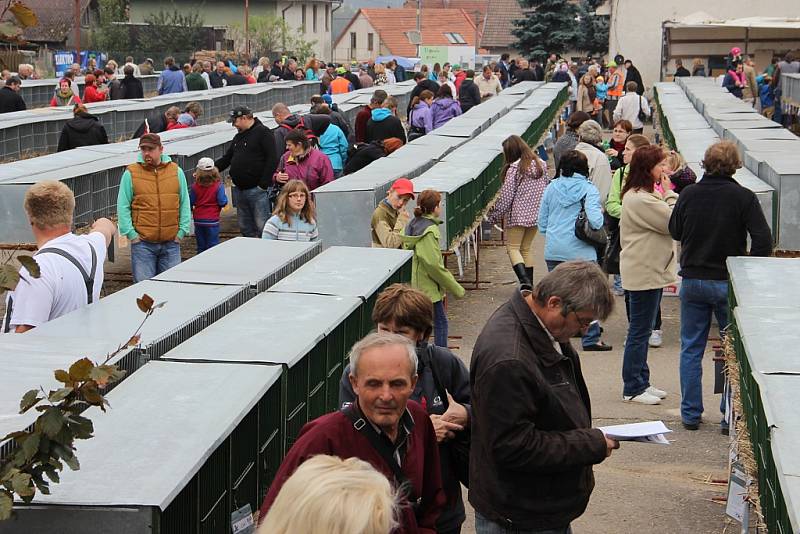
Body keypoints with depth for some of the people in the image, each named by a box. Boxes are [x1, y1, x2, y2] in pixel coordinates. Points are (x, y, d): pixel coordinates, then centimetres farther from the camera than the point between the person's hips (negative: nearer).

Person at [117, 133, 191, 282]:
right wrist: (131, 234, -6)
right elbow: (123, 207, 1)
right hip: (142, 243, -2)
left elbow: (185, 203, 10)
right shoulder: (131, 173, 0)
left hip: (171, 243, 2)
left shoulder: (176, 171, 6)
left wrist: (182, 231, 3)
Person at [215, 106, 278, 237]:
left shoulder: (263, 133, -7)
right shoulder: (238, 137, 19)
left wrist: (263, 185, -18)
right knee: (245, 228, 12)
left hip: (256, 190, -8)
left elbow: (272, 160, -15)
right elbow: (227, 159, 24)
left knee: (261, 226, -9)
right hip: (239, 190, 9)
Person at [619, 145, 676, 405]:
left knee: (642, 331, 17)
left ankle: (641, 383, 26)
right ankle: (633, 389, 6)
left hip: (649, 271, 11)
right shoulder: (640, 200, -22)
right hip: (644, 273, -11)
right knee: (639, 332, -2)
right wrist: (669, 193, -14)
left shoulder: (644, 195, 13)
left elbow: (666, 220, 15)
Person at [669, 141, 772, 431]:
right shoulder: (744, 198, -12)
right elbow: (763, 241, -15)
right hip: (728, 283, -2)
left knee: (691, 349, 12)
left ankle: (690, 414, 15)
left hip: (692, 281, 3)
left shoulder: (688, 194, -3)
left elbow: (675, 232, 11)